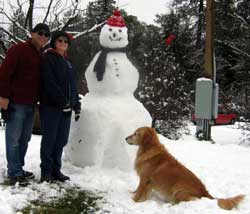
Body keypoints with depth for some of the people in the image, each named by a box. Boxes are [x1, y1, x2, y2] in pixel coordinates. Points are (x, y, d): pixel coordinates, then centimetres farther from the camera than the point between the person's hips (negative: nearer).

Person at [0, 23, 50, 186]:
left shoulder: (42, 56, 15)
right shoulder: (18, 50, -8)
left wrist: (39, 99, 17)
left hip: (31, 104, 8)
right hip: (16, 103, -8)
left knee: (25, 138, 14)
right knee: (14, 138, -2)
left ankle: (19, 168, 25)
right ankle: (14, 173, 4)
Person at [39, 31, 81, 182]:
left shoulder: (68, 62, 20)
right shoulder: (48, 59, -2)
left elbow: (73, 85, 19)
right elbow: (50, 83, -13)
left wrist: (77, 105, 11)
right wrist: (63, 101, -16)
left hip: (67, 107, 6)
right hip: (51, 106, -6)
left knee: (61, 140, 6)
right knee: (50, 139, -4)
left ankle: (56, 170, 14)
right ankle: (46, 171, 2)